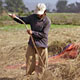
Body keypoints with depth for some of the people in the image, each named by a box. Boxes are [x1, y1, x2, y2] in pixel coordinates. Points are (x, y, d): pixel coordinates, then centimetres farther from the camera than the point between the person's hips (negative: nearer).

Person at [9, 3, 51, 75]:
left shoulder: (47, 21, -15)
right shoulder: (33, 17, -2)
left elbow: (43, 34, -18)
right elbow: (24, 20, 11)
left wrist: (32, 32, -26)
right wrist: (15, 17, -6)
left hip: (41, 44, -4)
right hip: (32, 43, 4)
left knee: (42, 61, 6)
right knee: (29, 59, 9)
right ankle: (28, 75, 23)